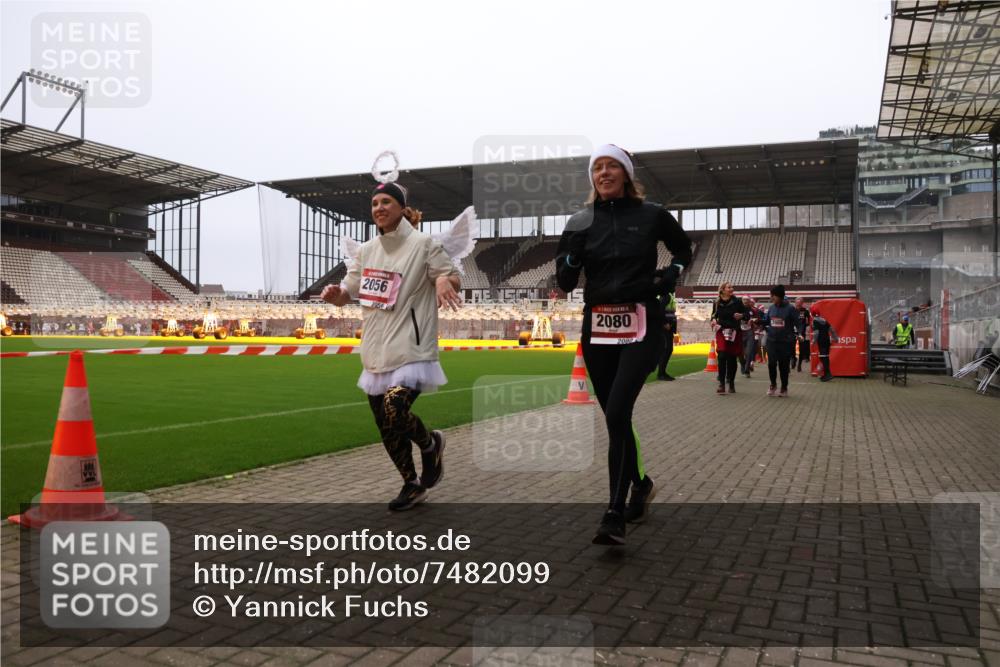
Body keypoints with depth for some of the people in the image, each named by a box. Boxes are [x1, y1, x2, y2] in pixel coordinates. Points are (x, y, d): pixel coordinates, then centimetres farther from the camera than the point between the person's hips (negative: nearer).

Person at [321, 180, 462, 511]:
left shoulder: (423, 243, -3)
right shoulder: (366, 250, 11)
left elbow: (454, 278, -1)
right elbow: (347, 294, 14)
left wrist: (444, 279, -24)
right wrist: (334, 293, -9)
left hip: (411, 350, -6)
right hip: (376, 352, 6)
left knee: (394, 411, -23)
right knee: (386, 428, 9)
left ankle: (431, 444, 11)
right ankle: (412, 485, 31)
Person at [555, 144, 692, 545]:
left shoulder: (652, 215, 0)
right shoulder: (582, 221, 5)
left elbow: (683, 249, 19)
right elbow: (565, 283, 3)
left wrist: (671, 277, 0)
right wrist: (572, 250, -15)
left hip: (640, 327, -3)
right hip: (597, 328, 4)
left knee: (617, 413, -18)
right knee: (615, 418, 11)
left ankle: (615, 516, -12)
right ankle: (640, 484, 37)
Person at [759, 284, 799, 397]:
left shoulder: (790, 308, -9)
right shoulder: (771, 308, 4)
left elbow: (798, 323, -6)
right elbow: (766, 320, 13)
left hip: (786, 342, -3)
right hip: (772, 341, 3)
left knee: (784, 366, 5)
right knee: (771, 363, -1)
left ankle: (784, 388, 20)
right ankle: (773, 385, 22)